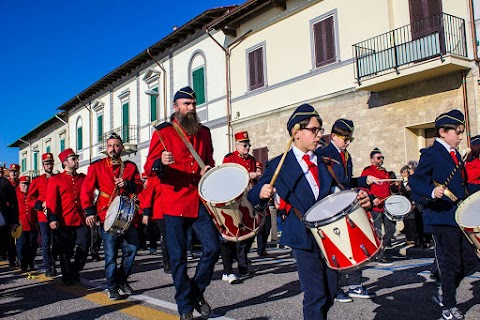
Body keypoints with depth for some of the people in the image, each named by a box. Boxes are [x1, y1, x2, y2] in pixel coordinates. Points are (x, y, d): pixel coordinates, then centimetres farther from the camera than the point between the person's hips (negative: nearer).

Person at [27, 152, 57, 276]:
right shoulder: (37, 181, 6)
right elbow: (30, 198, 4)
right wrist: (41, 204, -11)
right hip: (43, 216, -1)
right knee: (46, 241, -1)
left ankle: (53, 265, 19)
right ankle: (48, 268, 4)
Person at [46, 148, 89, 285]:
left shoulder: (83, 178, 13)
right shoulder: (55, 180, 3)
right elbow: (51, 200, -6)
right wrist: (52, 218, -17)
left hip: (81, 221, 3)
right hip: (63, 222, -3)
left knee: (84, 248, 2)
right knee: (65, 252, 6)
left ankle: (75, 271, 24)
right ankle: (67, 277, 20)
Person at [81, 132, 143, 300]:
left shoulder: (130, 166, 10)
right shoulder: (96, 166, 3)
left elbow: (140, 186, 7)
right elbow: (86, 190, -2)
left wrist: (127, 184, -14)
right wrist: (89, 212, -12)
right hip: (107, 215, -3)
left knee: (132, 248, 2)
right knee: (111, 253, -2)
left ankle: (122, 280, 24)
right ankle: (112, 287, 11)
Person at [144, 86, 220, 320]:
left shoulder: (204, 132, 13)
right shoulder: (163, 132, -1)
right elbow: (149, 168, -5)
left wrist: (209, 170, 0)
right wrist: (161, 163, -28)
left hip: (200, 201, 4)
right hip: (175, 203, -4)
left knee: (212, 249, 0)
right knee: (178, 257, 2)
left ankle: (197, 291, 23)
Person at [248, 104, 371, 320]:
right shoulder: (278, 165, -2)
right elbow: (254, 199, -3)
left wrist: (360, 198, -8)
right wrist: (262, 193, -25)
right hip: (304, 238, -4)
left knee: (330, 294, 11)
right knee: (316, 296, -7)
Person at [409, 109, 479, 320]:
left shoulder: (455, 155, 17)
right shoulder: (430, 154, -9)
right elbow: (414, 181, -16)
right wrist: (431, 191, -32)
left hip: (460, 215, 8)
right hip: (442, 216, -8)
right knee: (451, 262, 1)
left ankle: (444, 293, 29)